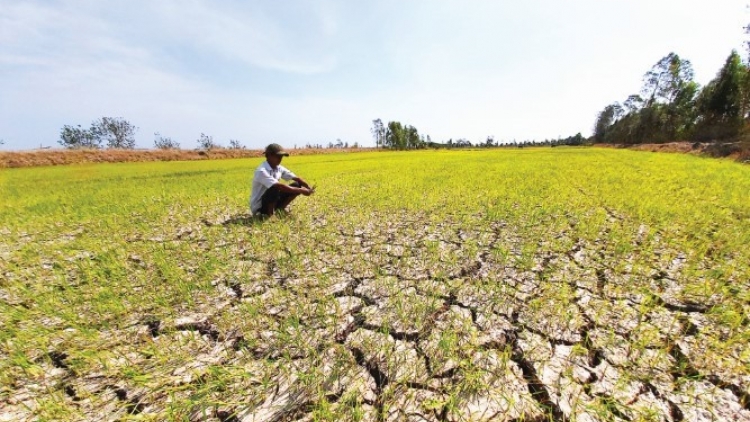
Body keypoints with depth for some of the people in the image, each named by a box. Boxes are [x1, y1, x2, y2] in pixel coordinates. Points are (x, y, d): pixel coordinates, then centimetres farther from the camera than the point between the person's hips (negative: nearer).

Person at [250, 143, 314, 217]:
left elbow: (296, 178, -4)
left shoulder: (279, 168, -1)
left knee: (297, 185, -4)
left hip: (272, 201, 7)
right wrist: (300, 190, -34)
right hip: (258, 207, -7)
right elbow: (279, 186, -35)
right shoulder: (261, 171, -25)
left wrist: (309, 188, -21)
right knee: (275, 189, -37)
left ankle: (280, 208, 1)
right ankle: (269, 214, -15)